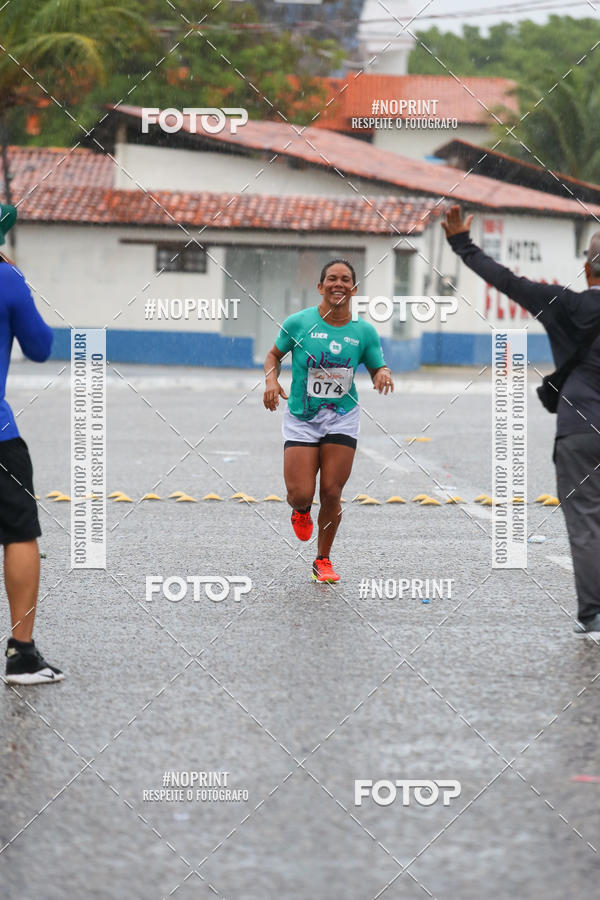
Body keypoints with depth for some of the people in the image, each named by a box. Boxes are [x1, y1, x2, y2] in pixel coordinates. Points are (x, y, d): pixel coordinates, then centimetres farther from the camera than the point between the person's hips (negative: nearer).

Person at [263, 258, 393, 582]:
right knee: (300, 494, -9)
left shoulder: (364, 331, -1)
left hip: (341, 418, 1)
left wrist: (383, 373, -14)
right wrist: (271, 379, -11)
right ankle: (301, 511, 32)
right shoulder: (299, 322, -6)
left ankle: (323, 560, 17)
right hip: (301, 419, -1)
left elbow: (377, 367, 9)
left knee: (331, 493, -3)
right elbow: (274, 354, 8)